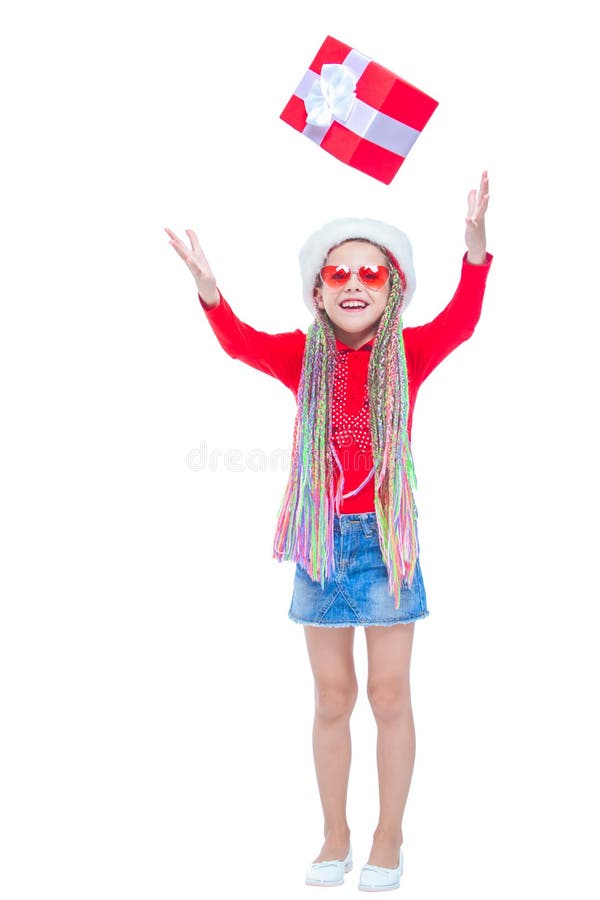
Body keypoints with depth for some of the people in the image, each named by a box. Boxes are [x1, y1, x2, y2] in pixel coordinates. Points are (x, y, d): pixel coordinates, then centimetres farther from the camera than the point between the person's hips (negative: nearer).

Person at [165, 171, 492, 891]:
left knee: (390, 694, 4)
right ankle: (335, 837, 27)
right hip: (323, 536, 2)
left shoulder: (408, 354, -4)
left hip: (386, 536, -2)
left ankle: (388, 838, 22)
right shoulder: (306, 356, 0)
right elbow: (242, 342, -15)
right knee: (332, 696, 10)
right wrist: (209, 290, -35)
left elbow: (460, 320, -22)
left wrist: (475, 242, -38)